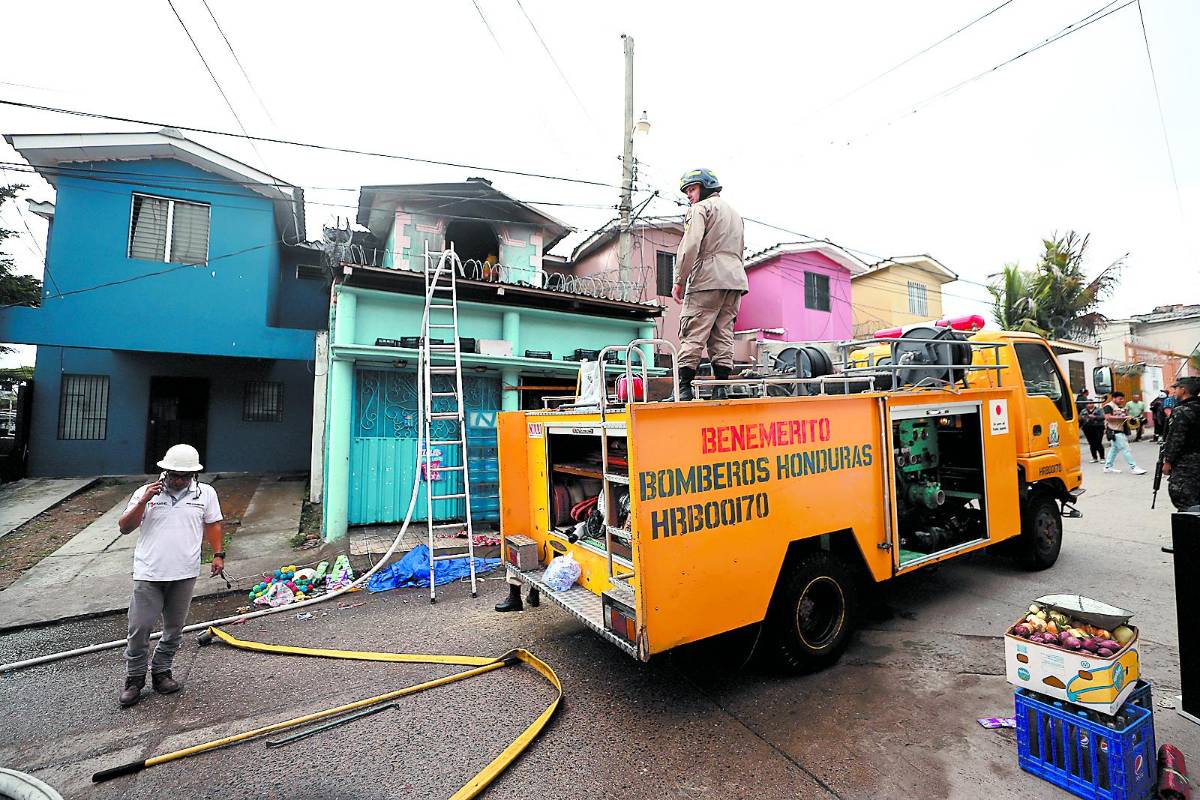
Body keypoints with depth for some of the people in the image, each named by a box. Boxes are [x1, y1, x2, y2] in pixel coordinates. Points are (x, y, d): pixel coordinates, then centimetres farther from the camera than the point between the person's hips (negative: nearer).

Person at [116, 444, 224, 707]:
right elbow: (124, 528, 0)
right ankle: (134, 678, 22)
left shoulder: (206, 493, 3)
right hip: (149, 575, -1)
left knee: (174, 630, 13)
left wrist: (218, 554, 2)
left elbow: (212, 524, 10)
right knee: (139, 629, 2)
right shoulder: (146, 492, 1)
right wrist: (143, 501, -14)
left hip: (184, 575, 1)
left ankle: (161, 672, 31)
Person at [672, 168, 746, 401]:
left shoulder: (701, 208, 4)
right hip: (735, 280, 8)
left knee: (693, 334, -10)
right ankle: (721, 388, 1)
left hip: (708, 279, -8)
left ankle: (684, 388, -14)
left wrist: (679, 280, -9)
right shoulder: (734, 212, 30)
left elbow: (690, 246, -11)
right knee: (723, 335, 4)